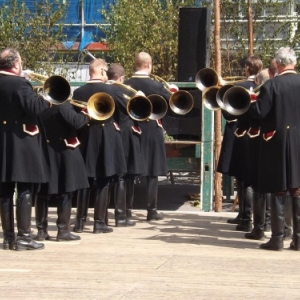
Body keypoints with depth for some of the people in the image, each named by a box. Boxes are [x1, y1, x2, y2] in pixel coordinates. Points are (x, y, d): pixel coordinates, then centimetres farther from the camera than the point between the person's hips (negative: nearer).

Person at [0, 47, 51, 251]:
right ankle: (23, 237, -2)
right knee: (25, 190, -2)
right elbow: (34, 107, -24)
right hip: (22, 141, -7)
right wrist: (47, 101, -6)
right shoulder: (19, 83, -15)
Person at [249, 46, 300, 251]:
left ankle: (277, 238, 2)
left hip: (278, 142, -3)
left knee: (279, 192, 2)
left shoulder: (271, 85, -12)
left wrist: (251, 103, 5)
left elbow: (259, 113, -14)